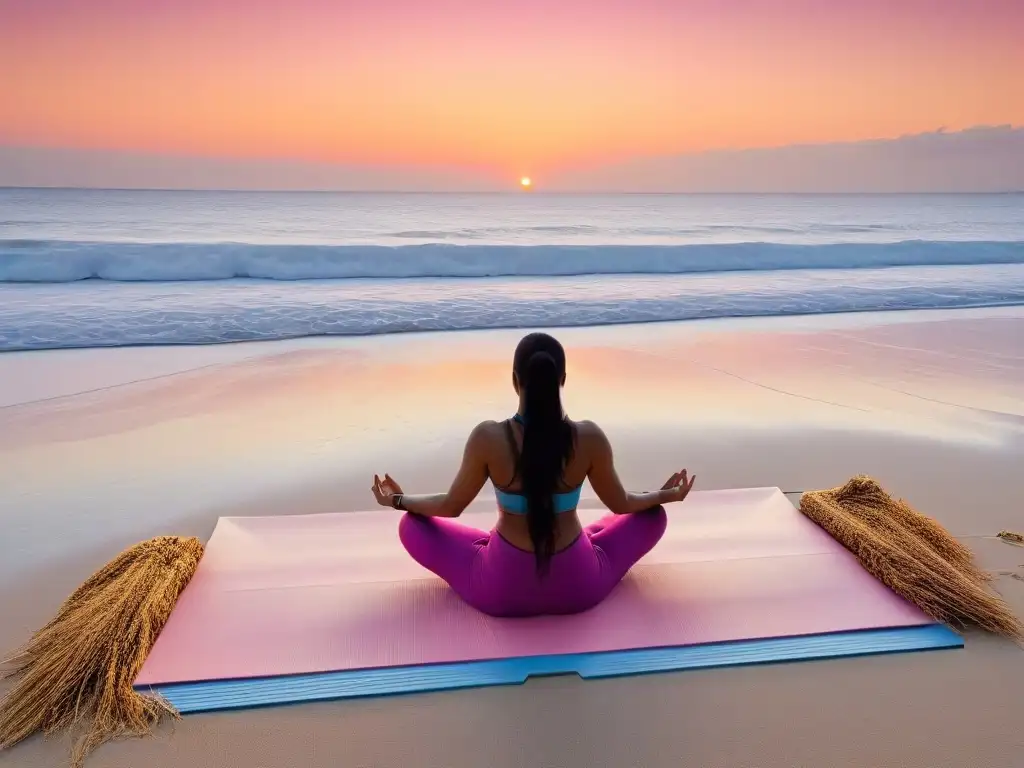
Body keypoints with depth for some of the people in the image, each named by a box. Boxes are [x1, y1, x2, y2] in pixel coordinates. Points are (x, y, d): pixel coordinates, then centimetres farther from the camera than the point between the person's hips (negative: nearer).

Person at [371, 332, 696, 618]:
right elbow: (621, 504, 1)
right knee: (653, 516, 23)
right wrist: (666, 495, 21)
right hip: (578, 587, 2)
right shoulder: (589, 437, -15)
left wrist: (398, 500, 15)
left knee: (412, 525, 18)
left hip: (501, 591, -1)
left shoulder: (488, 438, -18)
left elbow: (451, 506, -4)